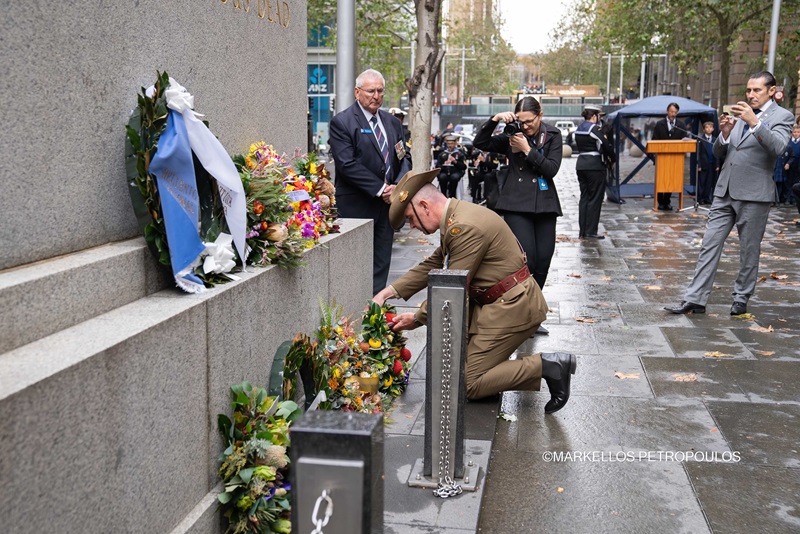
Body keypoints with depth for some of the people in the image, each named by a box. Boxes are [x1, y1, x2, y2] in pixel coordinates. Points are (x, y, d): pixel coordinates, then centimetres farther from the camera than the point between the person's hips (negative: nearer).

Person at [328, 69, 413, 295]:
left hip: (387, 203, 6)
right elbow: (347, 164, -16)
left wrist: (398, 187, -8)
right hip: (356, 206, -6)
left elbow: (405, 158, 12)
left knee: (381, 264, 9)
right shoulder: (342, 122, -7)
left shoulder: (392, 123, 14)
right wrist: (380, 189, -17)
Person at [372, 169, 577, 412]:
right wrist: (389, 291, 8)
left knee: (468, 385, -5)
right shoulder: (456, 215, 10)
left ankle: (546, 366, -7)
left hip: (511, 307, -10)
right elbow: (431, 266, 16)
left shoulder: (465, 227, -22)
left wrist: (417, 319, -6)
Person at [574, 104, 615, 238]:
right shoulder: (595, 129, -12)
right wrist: (612, 157, 6)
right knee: (595, 199, -1)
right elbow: (606, 146, -14)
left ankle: (582, 231, 13)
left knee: (584, 197, 12)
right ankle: (590, 232, -1)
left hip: (581, 165, 8)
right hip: (594, 166, -8)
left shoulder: (578, 129, 12)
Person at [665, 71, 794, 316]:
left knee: (749, 250, 6)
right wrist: (724, 133, -7)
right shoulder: (739, 114, 14)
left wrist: (754, 121, -30)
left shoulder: (781, 116, -2)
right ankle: (695, 300, 4)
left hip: (753, 194, -5)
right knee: (710, 245, 2)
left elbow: (777, 147, -21)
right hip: (725, 191, 5)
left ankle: (741, 300, 19)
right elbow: (718, 153, 13)